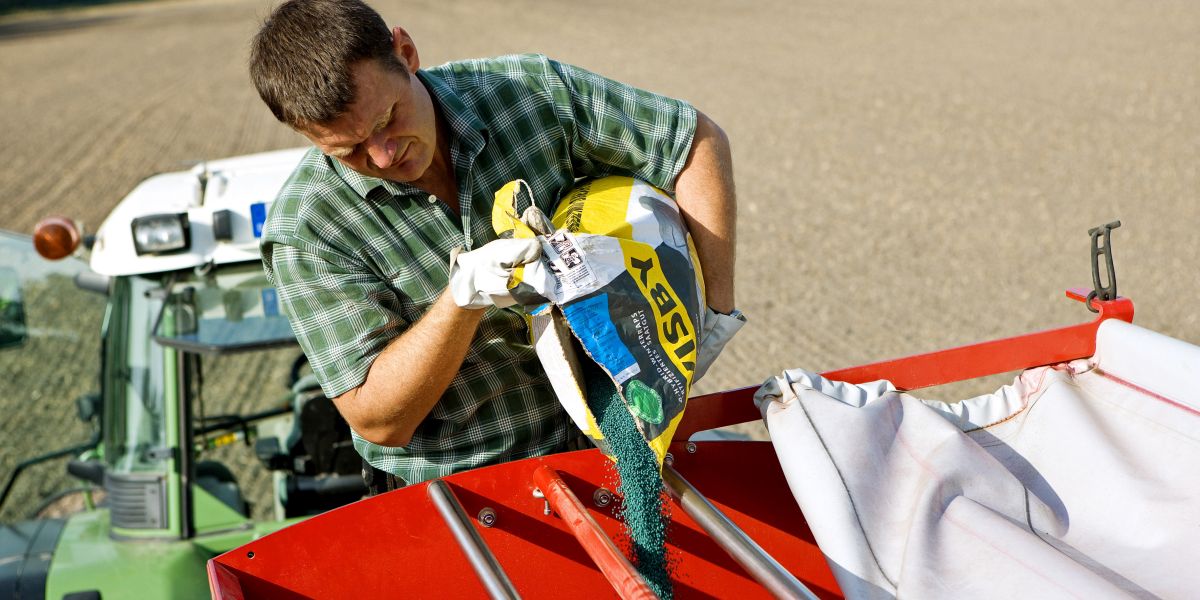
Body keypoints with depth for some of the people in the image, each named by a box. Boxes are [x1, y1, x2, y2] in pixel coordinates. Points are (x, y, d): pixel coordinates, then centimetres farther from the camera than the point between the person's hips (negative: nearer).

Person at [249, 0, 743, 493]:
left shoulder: (533, 92, -12)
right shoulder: (304, 229, -18)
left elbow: (699, 138, -2)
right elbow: (377, 421, -17)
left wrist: (717, 310, -10)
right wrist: (464, 295, -32)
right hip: (447, 486, -2)